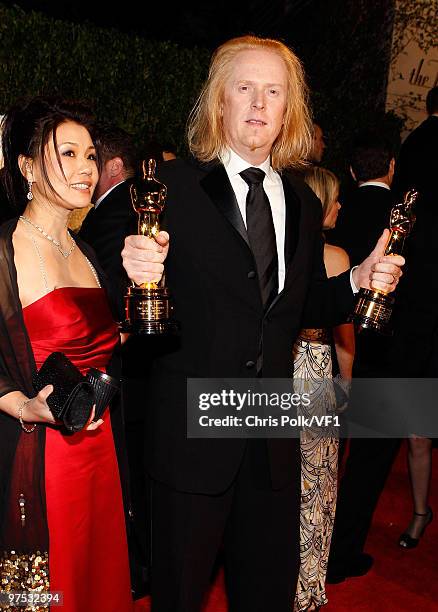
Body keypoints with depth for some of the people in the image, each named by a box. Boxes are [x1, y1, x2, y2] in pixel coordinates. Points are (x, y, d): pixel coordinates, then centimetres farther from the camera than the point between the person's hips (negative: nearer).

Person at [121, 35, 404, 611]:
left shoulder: (304, 204, 8)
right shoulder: (172, 186, -7)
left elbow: (303, 308, 13)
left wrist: (357, 281, -4)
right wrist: (136, 270, -29)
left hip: (273, 433, 5)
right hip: (192, 430, -4)